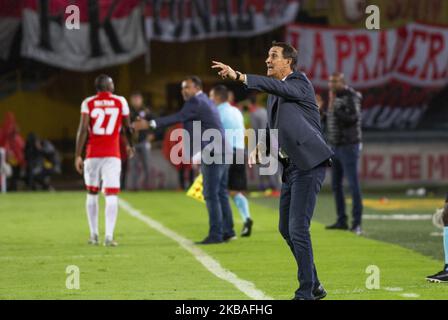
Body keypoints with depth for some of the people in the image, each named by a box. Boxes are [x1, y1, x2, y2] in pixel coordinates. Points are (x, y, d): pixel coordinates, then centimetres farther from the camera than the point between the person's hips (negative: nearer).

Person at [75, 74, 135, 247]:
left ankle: (94, 234, 22)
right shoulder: (120, 102, 2)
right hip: (112, 155, -1)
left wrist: (78, 155, -5)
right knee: (111, 194, -3)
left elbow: (83, 130, -7)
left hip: (93, 154, 1)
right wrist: (130, 145, 29)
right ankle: (109, 236, -14)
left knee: (92, 193, 17)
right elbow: (127, 128, 10)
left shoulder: (88, 103, 0)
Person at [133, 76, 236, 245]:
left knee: (211, 195, -8)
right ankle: (227, 231, 18)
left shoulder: (196, 102, -10)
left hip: (212, 153, -10)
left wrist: (150, 124, -22)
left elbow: (177, 118, -19)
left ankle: (216, 234, -9)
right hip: (221, 152, 10)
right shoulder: (204, 101, 21)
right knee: (221, 194, 14)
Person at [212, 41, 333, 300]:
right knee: (286, 229, 13)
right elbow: (273, 129, 21)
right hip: (291, 166, 10)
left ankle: (306, 292, -8)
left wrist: (238, 76, -35)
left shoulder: (300, 83, -8)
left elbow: (277, 87, -28)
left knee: (298, 228, -13)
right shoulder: (274, 95, 17)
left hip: (309, 165, -10)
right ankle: (315, 287, 23)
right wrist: (261, 146, -2)